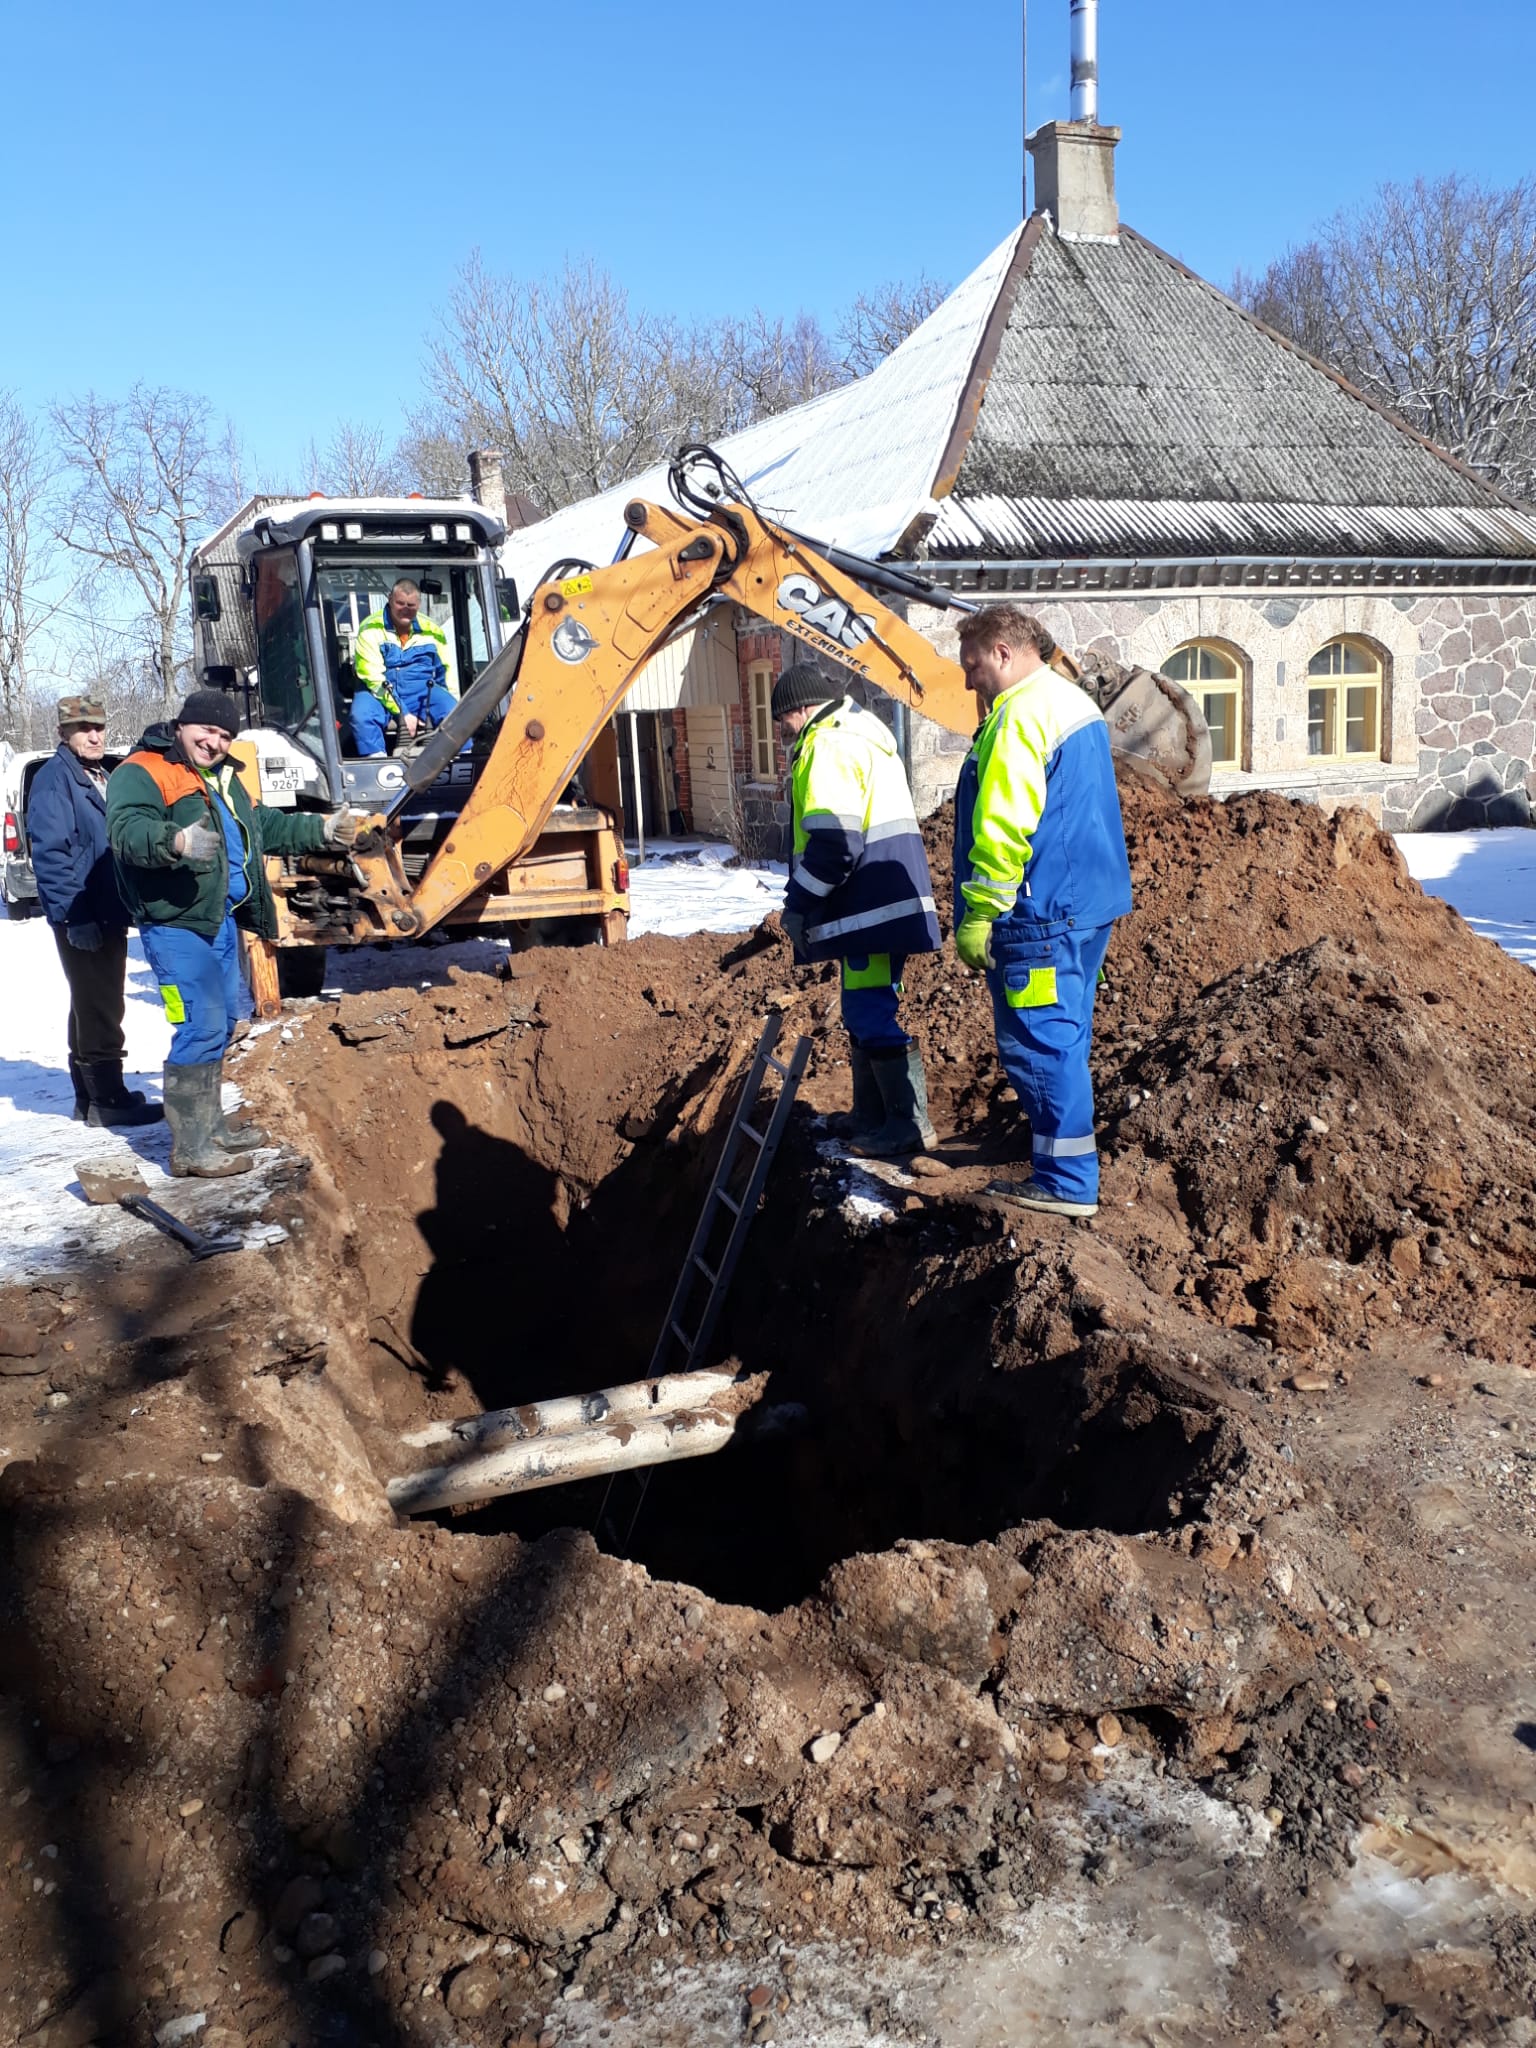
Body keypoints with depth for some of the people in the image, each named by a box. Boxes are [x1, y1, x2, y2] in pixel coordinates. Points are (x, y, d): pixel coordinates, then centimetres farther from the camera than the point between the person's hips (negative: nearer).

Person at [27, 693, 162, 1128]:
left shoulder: (101, 779, 16)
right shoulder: (53, 780, -11)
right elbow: (50, 854, -19)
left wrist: (125, 907, 16)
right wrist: (74, 917, -23)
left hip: (109, 916, 9)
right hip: (82, 920, -9)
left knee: (97, 1006, 15)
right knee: (99, 1010, -7)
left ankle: (92, 1096, 24)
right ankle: (106, 1100, -1)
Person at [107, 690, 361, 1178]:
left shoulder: (223, 778, 20)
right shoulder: (142, 773, -10)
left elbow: (265, 826, 31)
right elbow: (127, 829, -29)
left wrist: (322, 830, 22)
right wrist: (176, 841, -47)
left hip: (222, 920, 10)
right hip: (177, 925, -10)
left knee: (222, 1023, 16)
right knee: (201, 1027, -14)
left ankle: (211, 1128, 28)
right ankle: (190, 1147, -8)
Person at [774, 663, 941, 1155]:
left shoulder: (830, 745, -12)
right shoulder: (863, 736, 22)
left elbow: (834, 842, -21)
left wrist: (798, 903, -13)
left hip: (872, 905, -11)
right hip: (879, 900, 11)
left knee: (873, 1014, -7)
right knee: (865, 1012, 16)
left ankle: (909, 1125, -1)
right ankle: (871, 1117, 25)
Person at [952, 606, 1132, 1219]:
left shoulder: (1021, 714, -15)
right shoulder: (1075, 703, 18)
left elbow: (1003, 827, -22)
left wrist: (978, 914, -18)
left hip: (1040, 915, -11)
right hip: (1088, 903, 11)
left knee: (1039, 1045, -6)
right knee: (1063, 1040, 18)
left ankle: (1066, 1183, -2)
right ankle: (1062, 1162, 30)